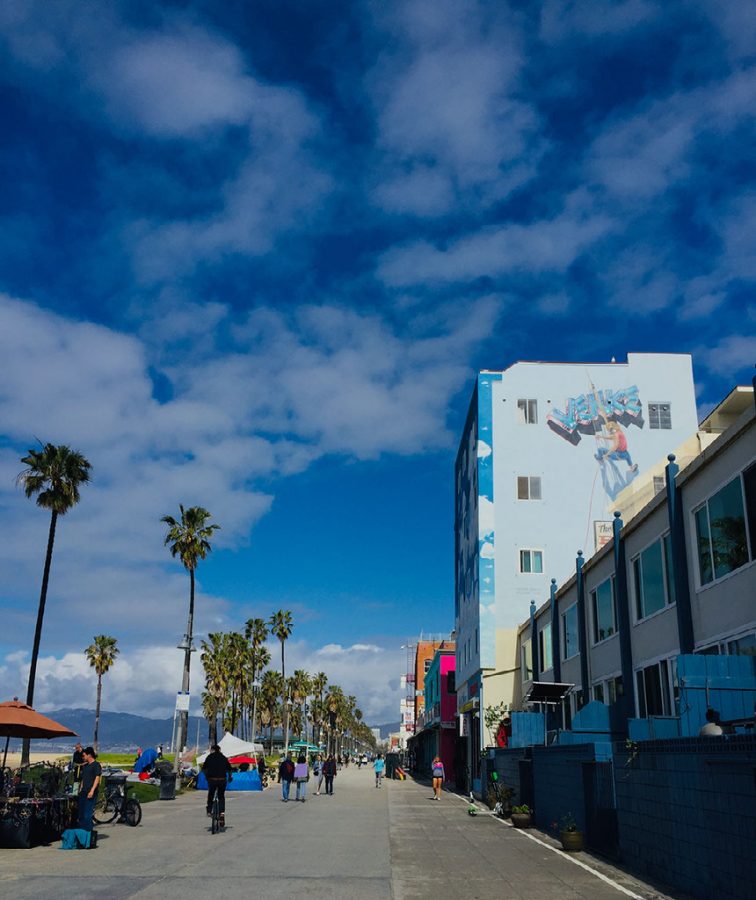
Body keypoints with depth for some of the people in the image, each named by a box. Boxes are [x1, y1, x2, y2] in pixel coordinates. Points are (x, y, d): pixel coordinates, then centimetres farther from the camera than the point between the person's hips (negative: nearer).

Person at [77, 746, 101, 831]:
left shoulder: (96, 765, -8)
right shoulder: (85, 766, 19)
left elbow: (97, 778, -15)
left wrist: (92, 790, -23)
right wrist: (80, 789, 17)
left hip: (90, 793, -9)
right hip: (83, 792, 9)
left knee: (87, 814, -10)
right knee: (81, 813, 10)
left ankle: (88, 831, -7)